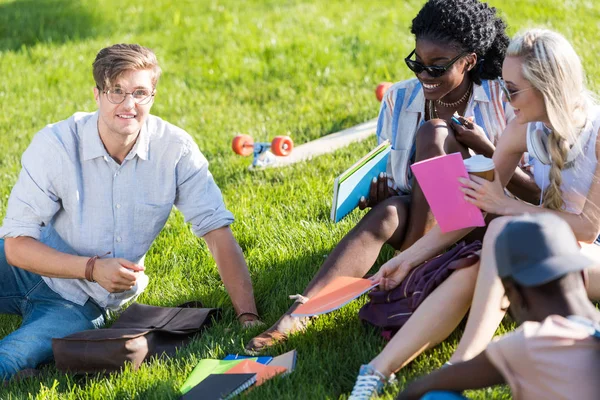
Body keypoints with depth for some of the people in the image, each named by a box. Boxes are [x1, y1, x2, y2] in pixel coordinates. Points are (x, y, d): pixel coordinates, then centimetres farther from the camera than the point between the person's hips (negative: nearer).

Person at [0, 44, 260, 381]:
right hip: (28, 268, 1)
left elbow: (218, 231, -11)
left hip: (80, 303, -1)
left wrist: (248, 316, -20)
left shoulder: (175, 149, -14)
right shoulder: (56, 144, -17)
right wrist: (92, 268, -29)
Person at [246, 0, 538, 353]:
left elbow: (534, 190, -8)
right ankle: (296, 315, -46)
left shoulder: (502, 102, -7)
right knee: (388, 213, -34)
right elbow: (382, 174, 10)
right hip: (419, 221, 3)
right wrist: (376, 193, -14)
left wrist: (486, 148, -22)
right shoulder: (398, 99, 1)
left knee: (433, 133, -25)